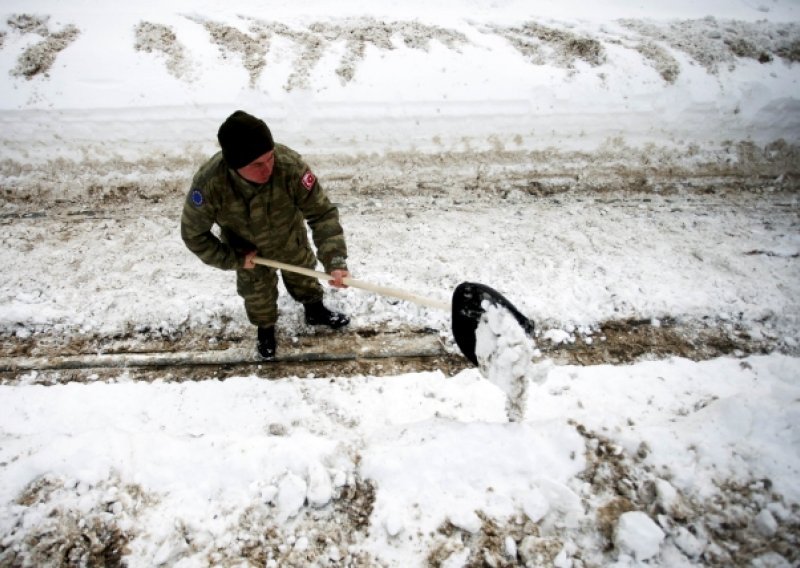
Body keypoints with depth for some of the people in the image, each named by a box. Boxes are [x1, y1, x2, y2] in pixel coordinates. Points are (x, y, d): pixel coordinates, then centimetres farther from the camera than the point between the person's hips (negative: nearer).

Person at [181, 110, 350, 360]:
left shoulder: (290, 165, -41)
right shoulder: (208, 184, -39)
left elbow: (322, 213, -33)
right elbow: (193, 234, -21)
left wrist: (335, 261, -42)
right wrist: (232, 259, -19)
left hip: (291, 240, 1)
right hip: (246, 250, 0)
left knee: (302, 275, 27)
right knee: (257, 291, 23)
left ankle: (315, 311, 60)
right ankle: (265, 328, 57)